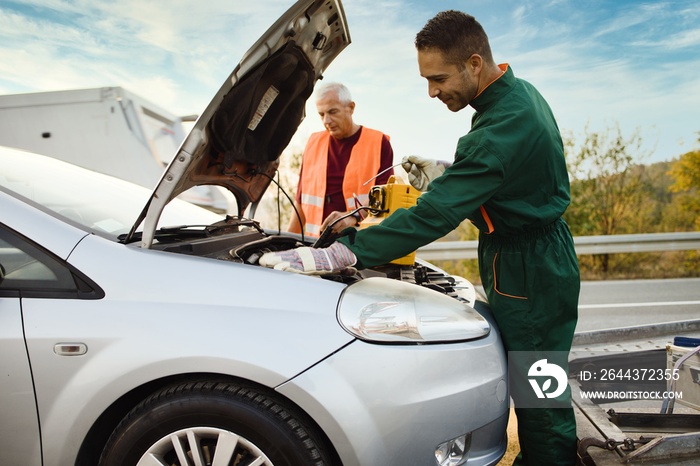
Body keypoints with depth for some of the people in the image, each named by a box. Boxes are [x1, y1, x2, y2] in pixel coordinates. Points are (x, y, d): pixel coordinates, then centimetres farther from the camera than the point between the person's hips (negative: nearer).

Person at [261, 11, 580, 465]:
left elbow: (435, 216, -32)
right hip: (540, 261, 10)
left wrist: (335, 256, -33)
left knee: (540, 397, 5)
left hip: (530, 274, -10)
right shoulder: (521, 92, 5)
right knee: (529, 383, 22)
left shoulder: (502, 129, -28)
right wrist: (444, 174, 4)